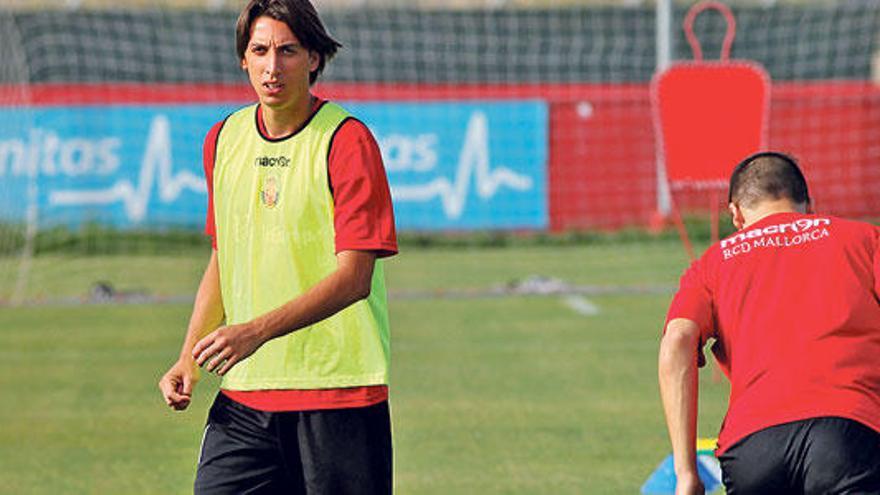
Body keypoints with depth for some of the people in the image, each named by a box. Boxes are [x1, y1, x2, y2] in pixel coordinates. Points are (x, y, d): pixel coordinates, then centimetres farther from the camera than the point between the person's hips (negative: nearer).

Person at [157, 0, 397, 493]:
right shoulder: (224, 139, 10)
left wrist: (257, 331, -26)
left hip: (339, 395, -5)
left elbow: (354, 277, -15)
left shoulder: (348, 141, -9)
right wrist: (190, 358, 9)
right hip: (243, 395, 5)